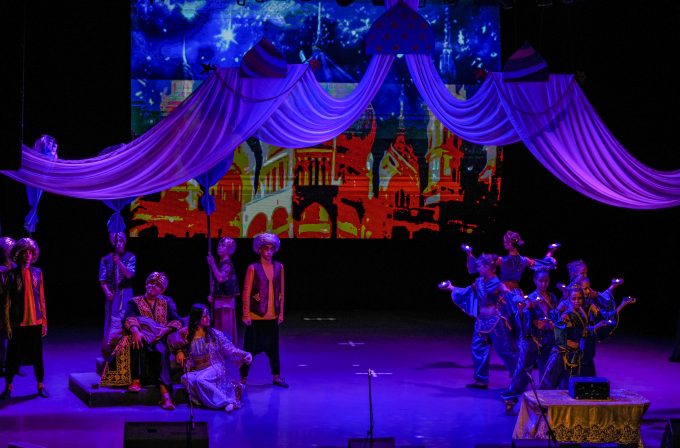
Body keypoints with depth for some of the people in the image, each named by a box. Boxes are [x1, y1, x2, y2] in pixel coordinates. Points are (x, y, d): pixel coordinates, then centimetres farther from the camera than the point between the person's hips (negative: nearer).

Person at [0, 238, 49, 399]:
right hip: (17, 323, -2)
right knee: (13, 356, 4)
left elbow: (41, 298, 8)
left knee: (37, 356, 9)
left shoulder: (37, 272, 4)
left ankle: (40, 386, 19)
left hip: (35, 322, 2)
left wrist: (44, 321, 6)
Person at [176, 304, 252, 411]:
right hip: (195, 371, 3)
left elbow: (230, 349, -2)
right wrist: (179, 352, -7)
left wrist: (244, 354, -19)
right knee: (186, 379, -32)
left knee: (200, 379, -35)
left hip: (214, 369, -3)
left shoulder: (214, 334, 3)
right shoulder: (186, 335, 5)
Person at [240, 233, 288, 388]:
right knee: (250, 347, 1)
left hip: (272, 316, 4)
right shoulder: (253, 268, -6)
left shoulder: (279, 267, 6)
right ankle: (243, 378, 8)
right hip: (256, 316, -4)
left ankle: (276, 376, 20)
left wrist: (281, 313, 9)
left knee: (273, 346, 10)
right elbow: (246, 292, -6)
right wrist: (246, 315, -9)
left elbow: (281, 292, 10)